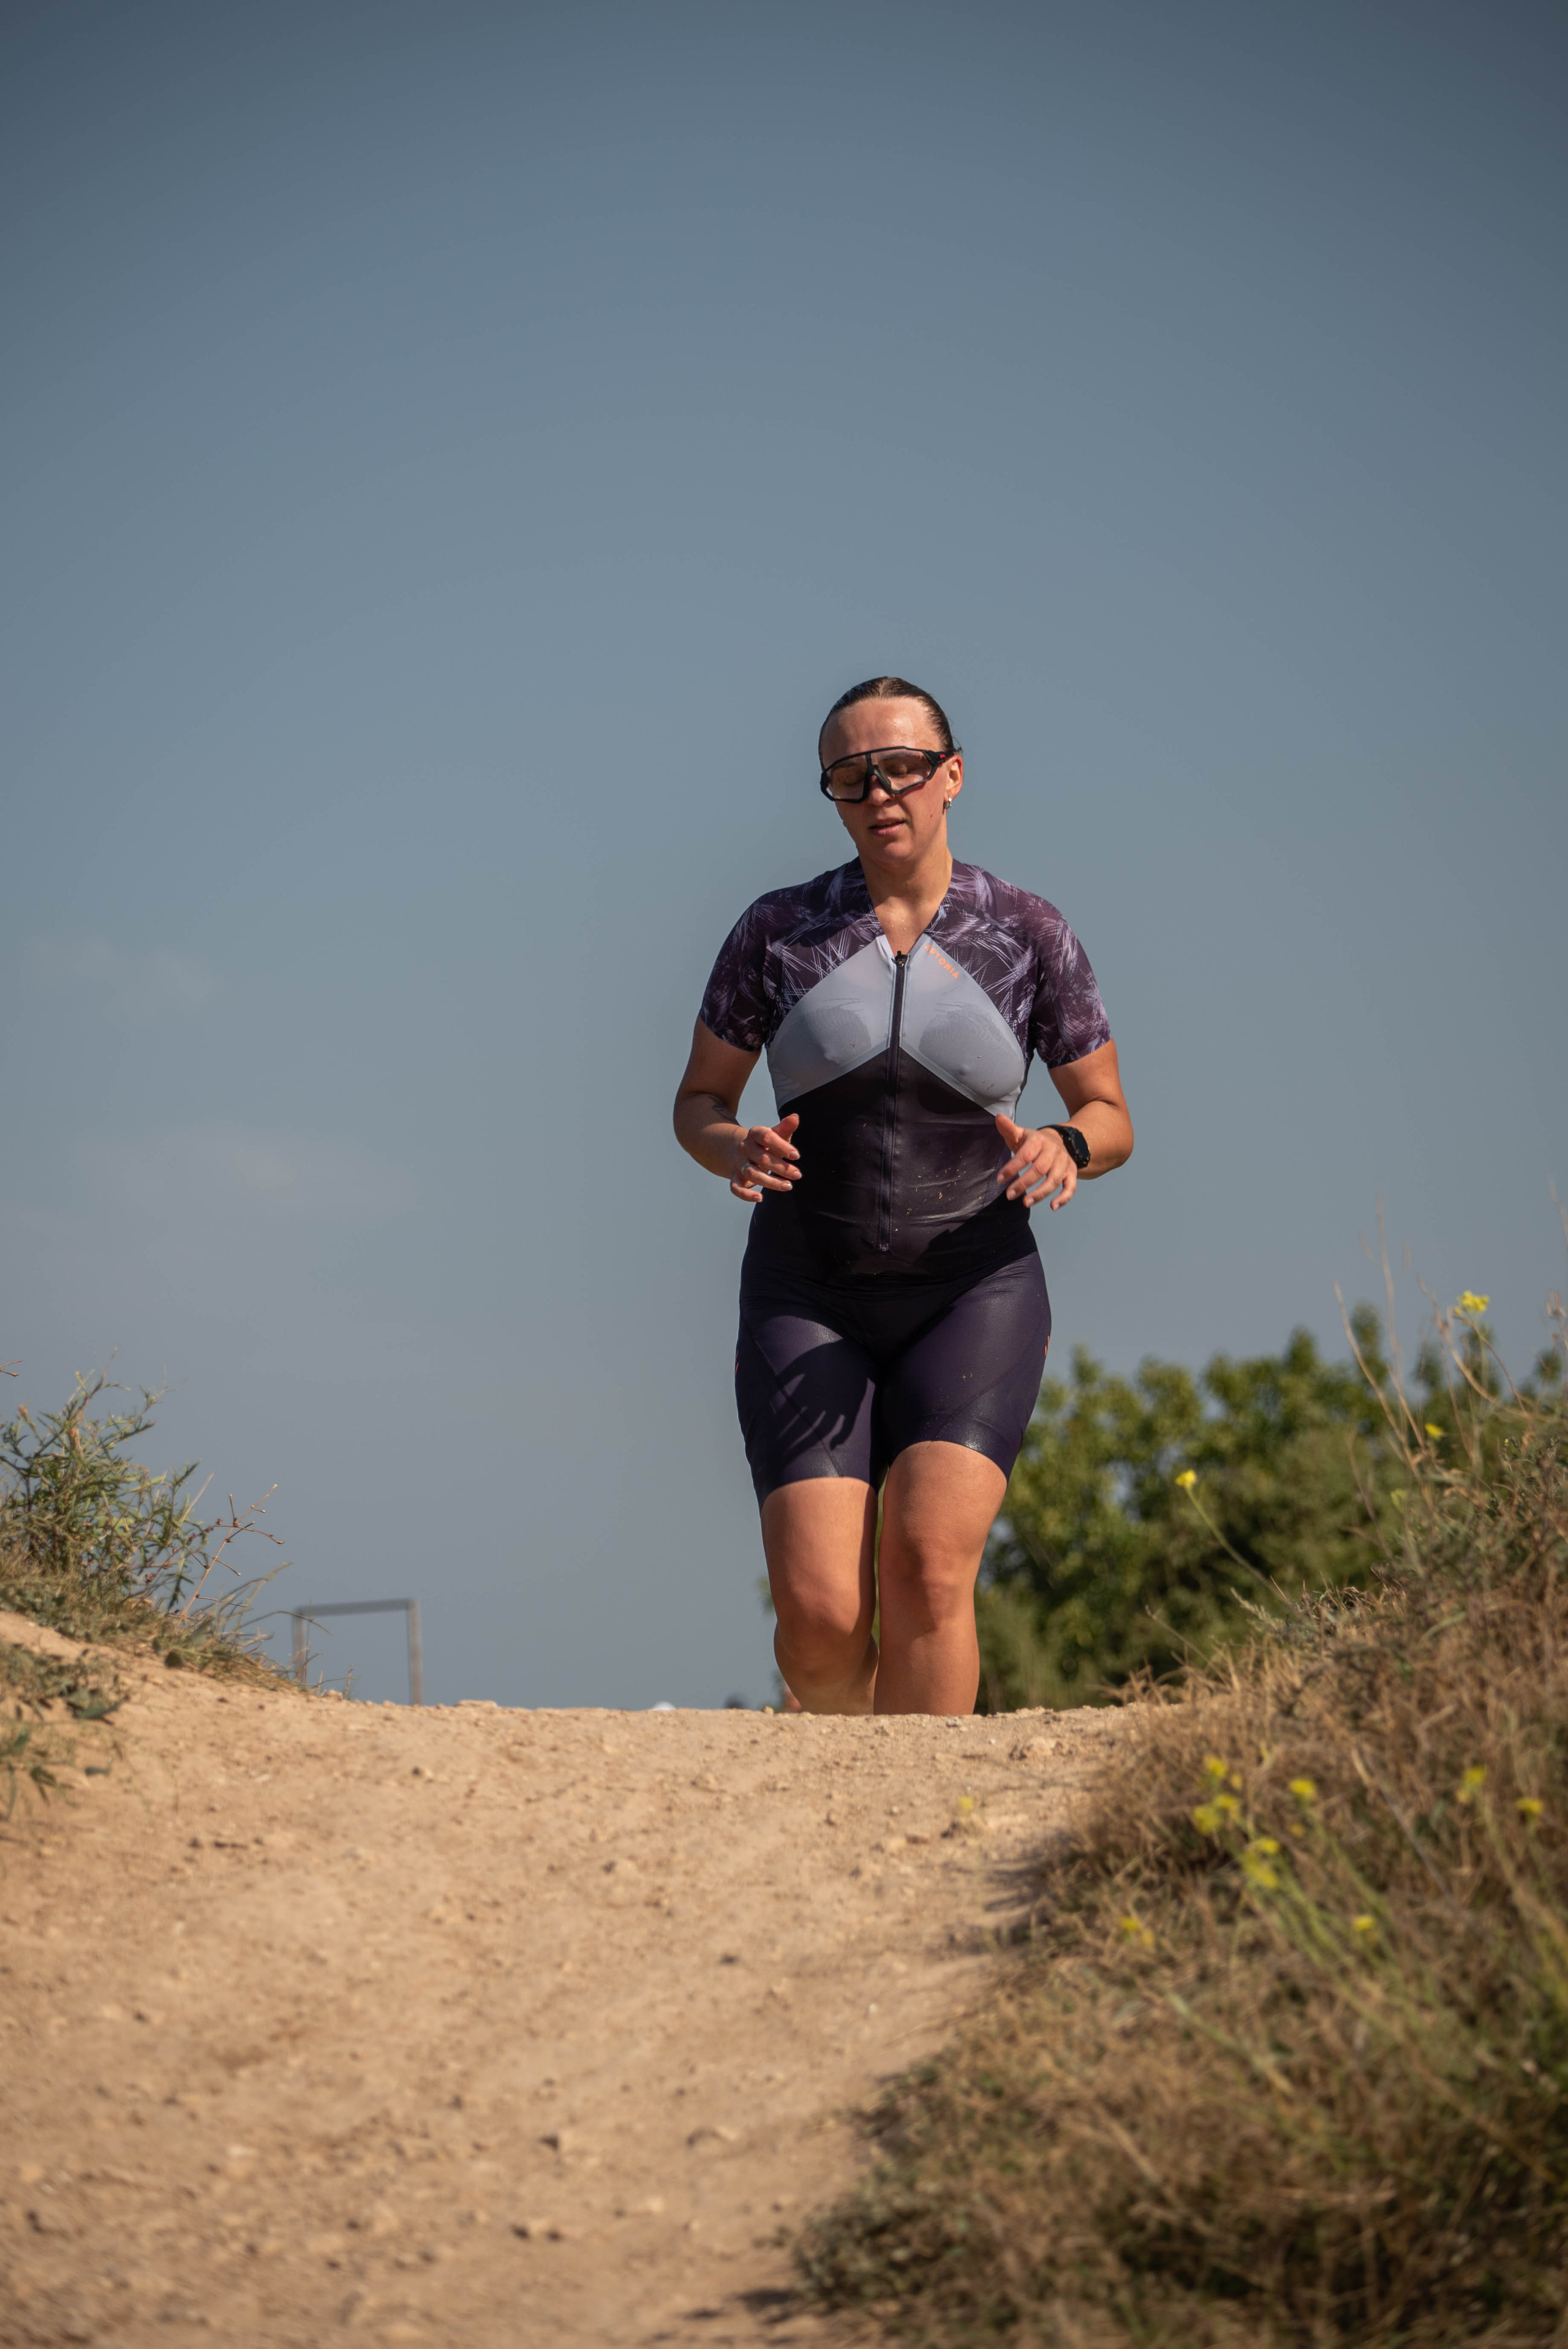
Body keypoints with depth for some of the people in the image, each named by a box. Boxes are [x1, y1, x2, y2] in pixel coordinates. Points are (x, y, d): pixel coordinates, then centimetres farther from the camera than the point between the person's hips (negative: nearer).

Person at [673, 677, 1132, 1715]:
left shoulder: (1030, 933, 0)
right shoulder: (778, 931, 1)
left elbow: (1111, 1118, 7)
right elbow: (699, 1102, 10)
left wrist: (1064, 1148, -16)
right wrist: (736, 1149, -14)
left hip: (973, 1293, 0)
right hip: (810, 1304, 1)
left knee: (927, 1564, -24)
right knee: (820, 1617, -12)